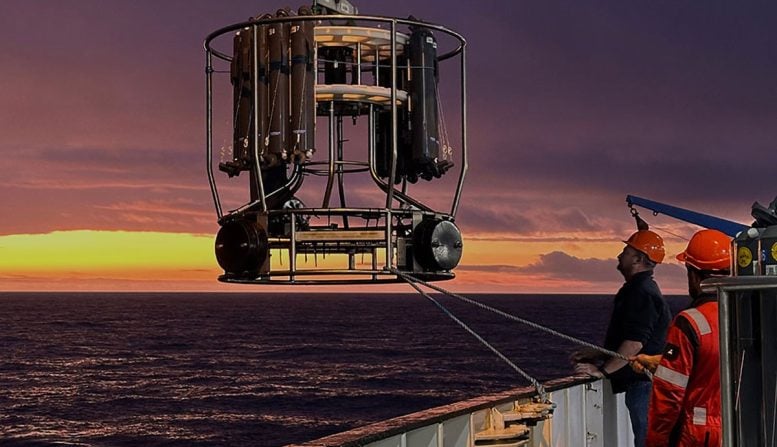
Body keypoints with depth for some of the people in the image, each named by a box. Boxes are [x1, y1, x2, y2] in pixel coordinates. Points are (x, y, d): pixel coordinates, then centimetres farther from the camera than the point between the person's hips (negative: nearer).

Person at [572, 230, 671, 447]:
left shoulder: (642, 292, -16)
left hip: (642, 382, -11)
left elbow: (635, 343, -25)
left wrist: (603, 370, -23)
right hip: (641, 381, 11)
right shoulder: (642, 288, 19)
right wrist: (596, 355, 19)